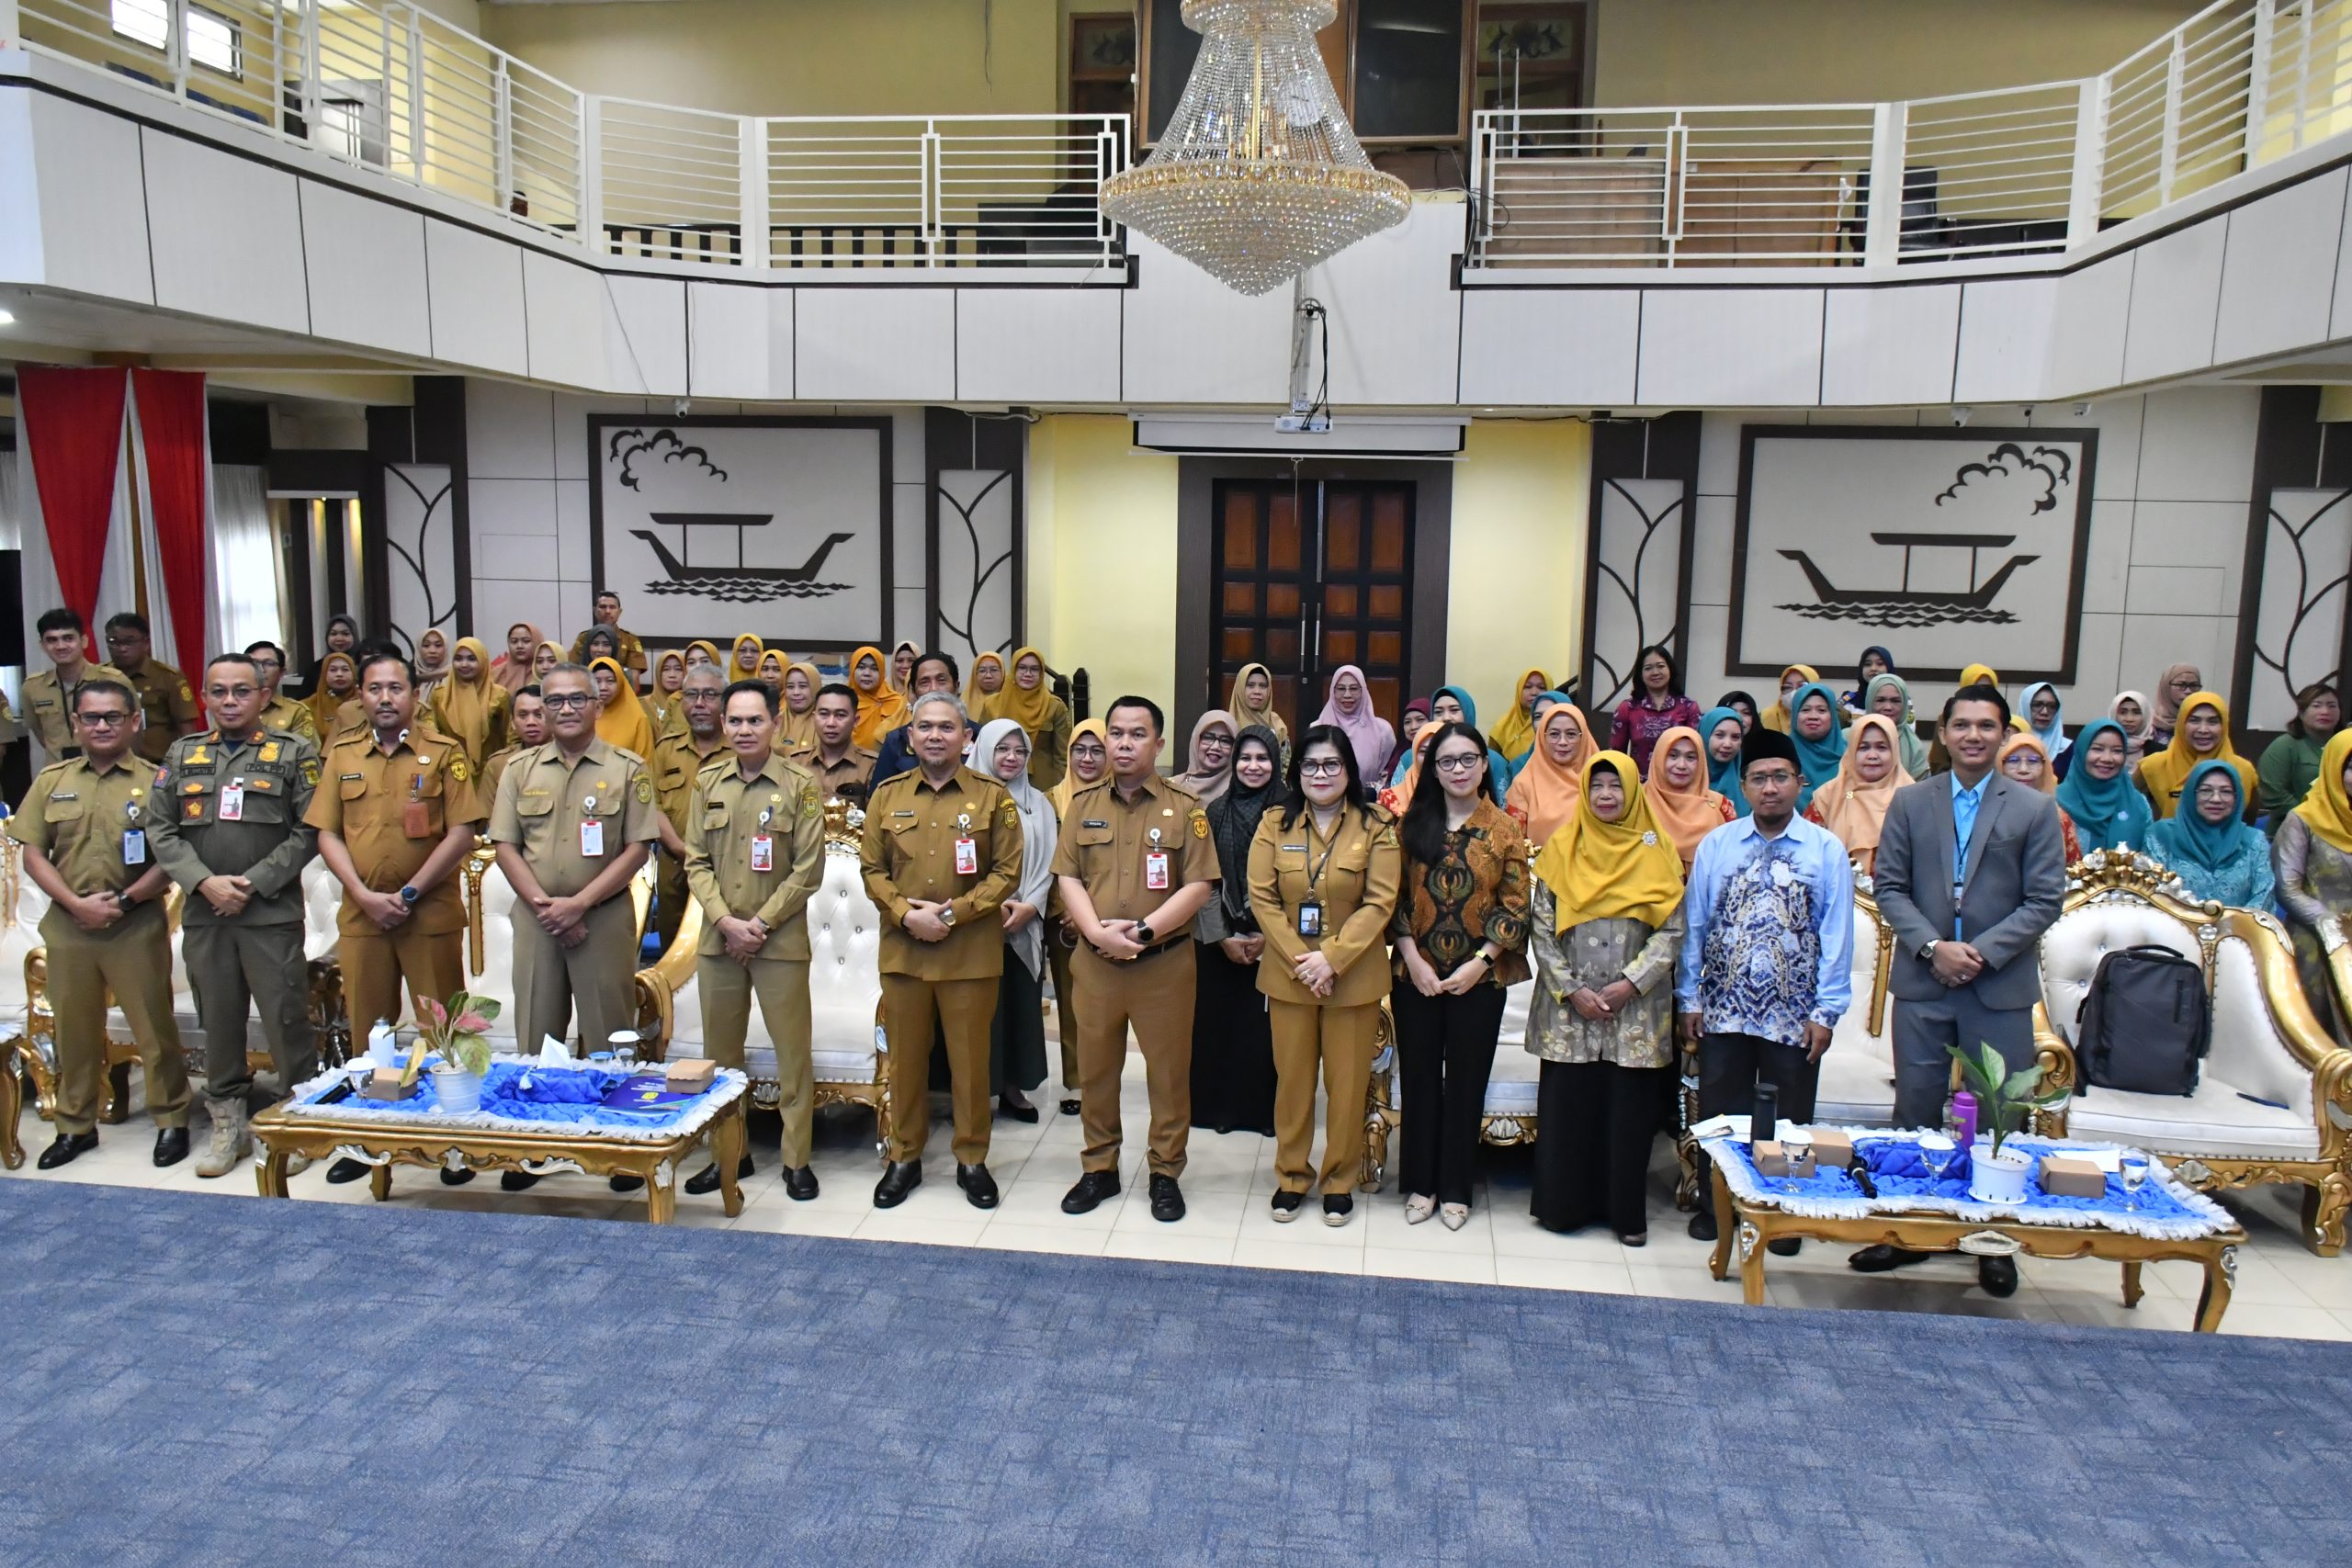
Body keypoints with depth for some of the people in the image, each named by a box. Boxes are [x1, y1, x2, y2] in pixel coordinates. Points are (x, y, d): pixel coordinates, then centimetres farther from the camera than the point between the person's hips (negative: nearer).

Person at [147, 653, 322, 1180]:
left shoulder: (294, 753, 1)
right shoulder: (182, 755, 12)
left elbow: (307, 832, -5)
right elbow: (161, 830, 7)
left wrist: (252, 884, -11)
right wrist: (205, 882, -8)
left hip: (272, 914, -4)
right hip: (203, 914, 4)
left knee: (286, 1019, -2)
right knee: (217, 1019, 12)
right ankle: (228, 1124, 23)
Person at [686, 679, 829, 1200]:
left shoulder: (799, 787, -4)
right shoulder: (707, 782, 6)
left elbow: (808, 870, -6)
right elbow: (696, 861, 4)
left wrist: (760, 924, -11)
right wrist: (727, 921, -9)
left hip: (782, 940, -3)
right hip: (717, 939, 3)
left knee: (793, 1052, 2)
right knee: (720, 1053, 11)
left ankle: (796, 1159, 13)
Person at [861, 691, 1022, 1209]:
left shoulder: (992, 796, 0)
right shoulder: (887, 795, 7)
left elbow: (1007, 872, -4)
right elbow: (872, 868, 5)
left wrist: (954, 913, -14)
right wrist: (906, 914, -11)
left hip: (971, 951, -2)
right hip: (902, 948, 2)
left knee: (970, 1058, 6)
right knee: (906, 1056, 10)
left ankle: (972, 1159, 20)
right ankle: (904, 1158, 24)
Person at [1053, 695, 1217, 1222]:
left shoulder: (1184, 808, -2)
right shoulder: (1083, 805, 6)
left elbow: (1198, 886, -8)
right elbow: (1068, 877, 2)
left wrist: (1143, 930, -17)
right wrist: (1099, 932, -14)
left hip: (1164, 962, -2)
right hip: (1094, 961, 3)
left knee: (1168, 1070, 6)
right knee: (1095, 1068, 11)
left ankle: (1165, 1173, 20)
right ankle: (1099, 1168, 26)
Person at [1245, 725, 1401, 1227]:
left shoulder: (1376, 828, -3)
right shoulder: (1274, 825, 2)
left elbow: (1379, 903, -8)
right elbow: (1262, 898, -3)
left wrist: (1331, 958, -17)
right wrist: (1300, 961, -13)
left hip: (1354, 977, -1)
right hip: (1287, 974, 1)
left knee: (1347, 1082, 6)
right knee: (1292, 1078, 9)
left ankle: (1340, 1181, 22)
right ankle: (1291, 1176, 25)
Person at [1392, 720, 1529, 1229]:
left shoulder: (1505, 829, 0)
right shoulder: (1411, 825, 3)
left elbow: (1515, 907, -3)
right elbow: (1396, 898, 1)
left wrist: (1479, 962, -12)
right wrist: (1413, 959, -9)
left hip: (1478, 978, -1)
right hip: (1416, 976, 1)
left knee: (1466, 1081, 7)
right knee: (1419, 1078, 8)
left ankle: (1454, 1188, 19)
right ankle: (1420, 1183, 21)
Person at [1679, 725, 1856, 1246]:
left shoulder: (1827, 850, -2)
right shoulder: (1716, 845, 2)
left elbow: (1837, 933, -2)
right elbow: (1694, 925, 3)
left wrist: (1826, 1010, -6)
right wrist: (1689, 998, 1)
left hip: (1794, 1014, -1)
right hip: (1723, 1009, 1)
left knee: (1788, 1121, 10)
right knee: (1719, 1115, 10)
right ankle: (1714, 1206, 25)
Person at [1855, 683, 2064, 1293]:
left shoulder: (2035, 809, 2)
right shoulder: (1910, 802, 6)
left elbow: (2044, 900, -2)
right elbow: (1889, 887, 3)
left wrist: (1983, 952, -13)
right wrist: (1932, 946, -11)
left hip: (2001, 987, -1)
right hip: (1922, 982, 1)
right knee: (1915, 1112, 8)